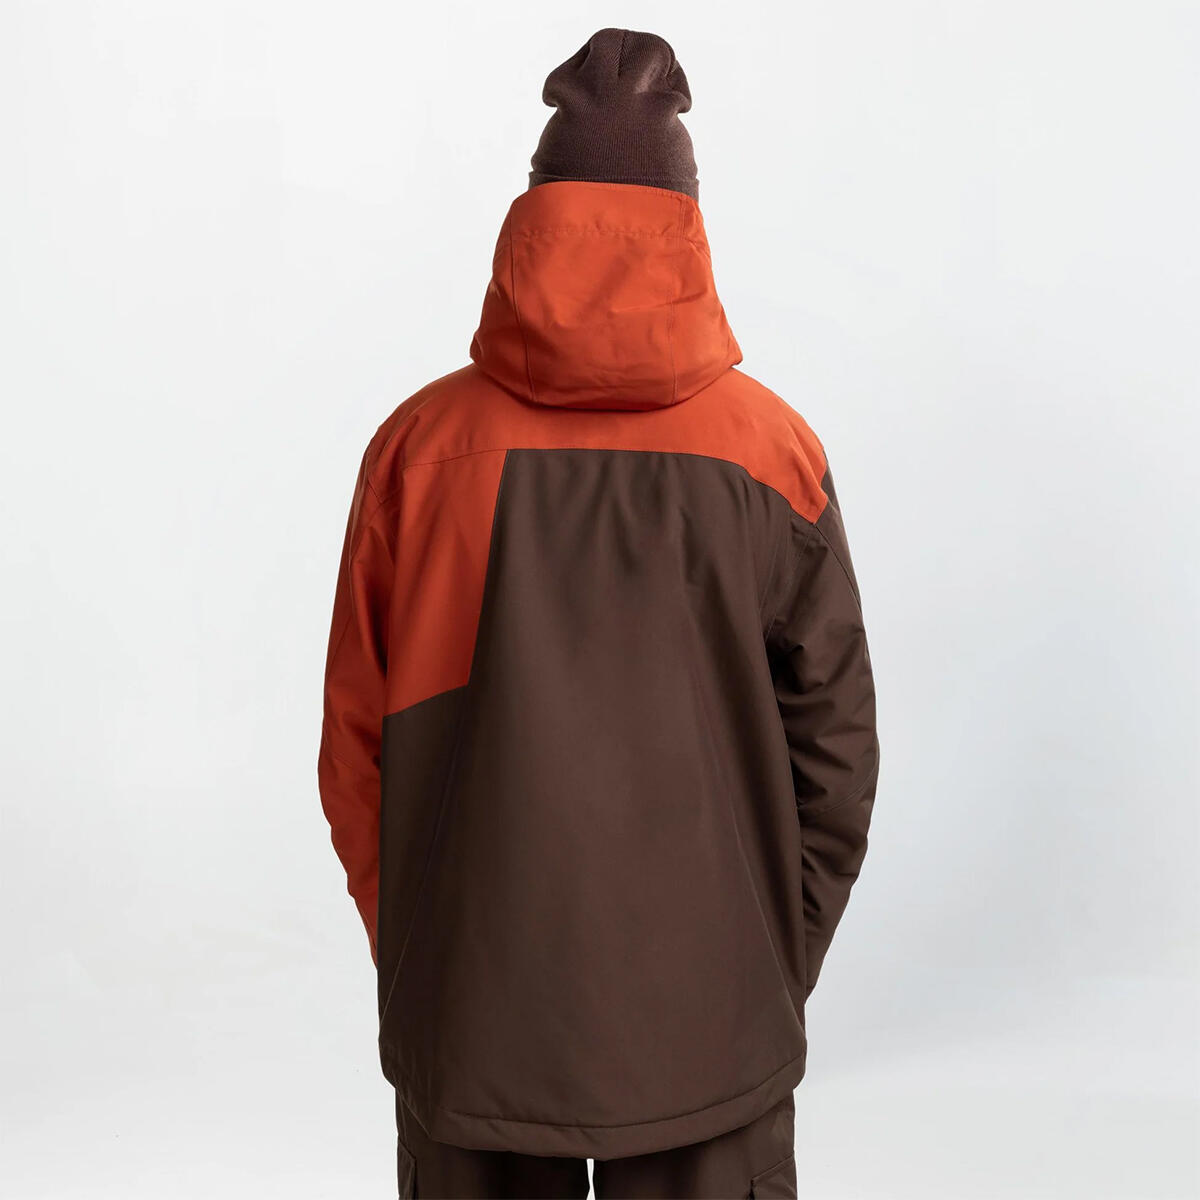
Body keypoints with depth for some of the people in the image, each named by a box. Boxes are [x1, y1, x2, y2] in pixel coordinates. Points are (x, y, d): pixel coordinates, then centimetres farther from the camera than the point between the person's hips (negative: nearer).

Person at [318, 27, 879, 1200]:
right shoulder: (773, 450, -7)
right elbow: (833, 740, -2)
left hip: (471, 1010, 1)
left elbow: (355, 744, -2)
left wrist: (406, 948, 11)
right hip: (708, 1015, 0)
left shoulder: (423, 442, -7)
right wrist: (779, 964, 10)